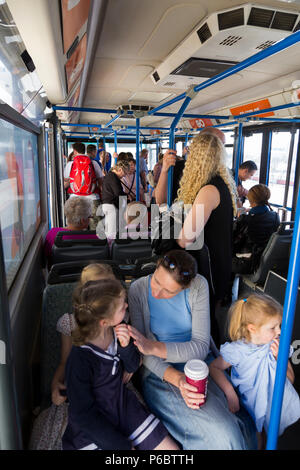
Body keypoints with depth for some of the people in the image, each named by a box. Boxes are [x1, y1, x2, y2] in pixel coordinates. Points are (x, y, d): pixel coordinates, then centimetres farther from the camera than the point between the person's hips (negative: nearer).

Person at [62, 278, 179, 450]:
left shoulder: (117, 330, -12)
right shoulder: (79, 360, -28)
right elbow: (82, 415, -18)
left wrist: (126, 346, -20)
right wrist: (122, 446, -13)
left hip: (124, 407, 5)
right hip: (92, 426, -4)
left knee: (172, 448, -1)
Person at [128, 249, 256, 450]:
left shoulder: (198, 286, -10)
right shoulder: (138, 289, -12)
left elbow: (201, 346, -12)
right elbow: (143, 351, -10)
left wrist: (154, 347, -25)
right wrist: (177, 379, -26)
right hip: (160, 372, -2)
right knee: (220, 432, -24)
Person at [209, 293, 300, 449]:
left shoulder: (277, 346, -9)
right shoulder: (238, 350, -20)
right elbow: (214, 367, -11)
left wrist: (279, 357, -18)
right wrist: (230, 393, -21)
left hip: (277, 405, 3)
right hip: (251, 406, -3)